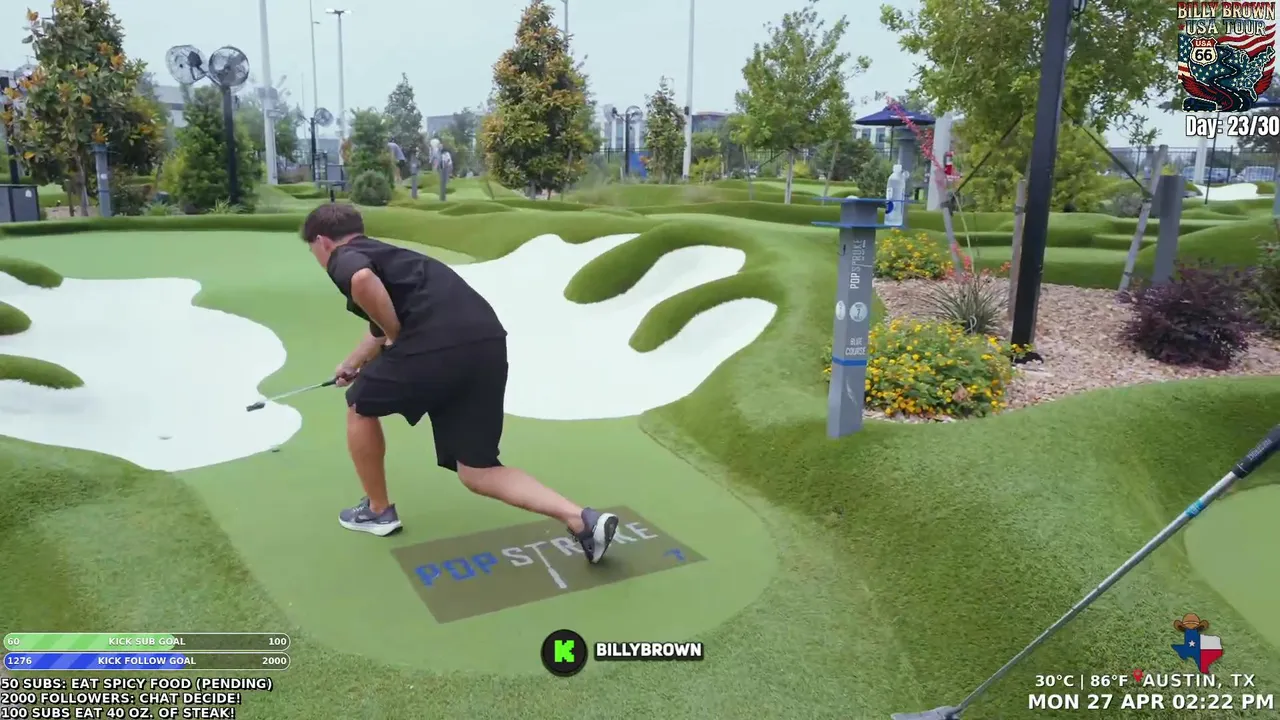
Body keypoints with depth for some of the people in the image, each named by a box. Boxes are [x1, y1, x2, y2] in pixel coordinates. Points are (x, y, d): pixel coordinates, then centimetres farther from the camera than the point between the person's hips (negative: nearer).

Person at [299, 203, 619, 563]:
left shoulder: (344, 259, 10)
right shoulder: (383, 253, 35)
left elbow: (363, 281, -19)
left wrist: (396, 338, -1)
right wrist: (351, 364, 71)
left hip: (437, 345, -8)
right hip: (488, 343, 8)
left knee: (361, 406, 24)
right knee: (478, 473, 13)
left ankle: (377, 510, 36)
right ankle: (582, 520, -3)